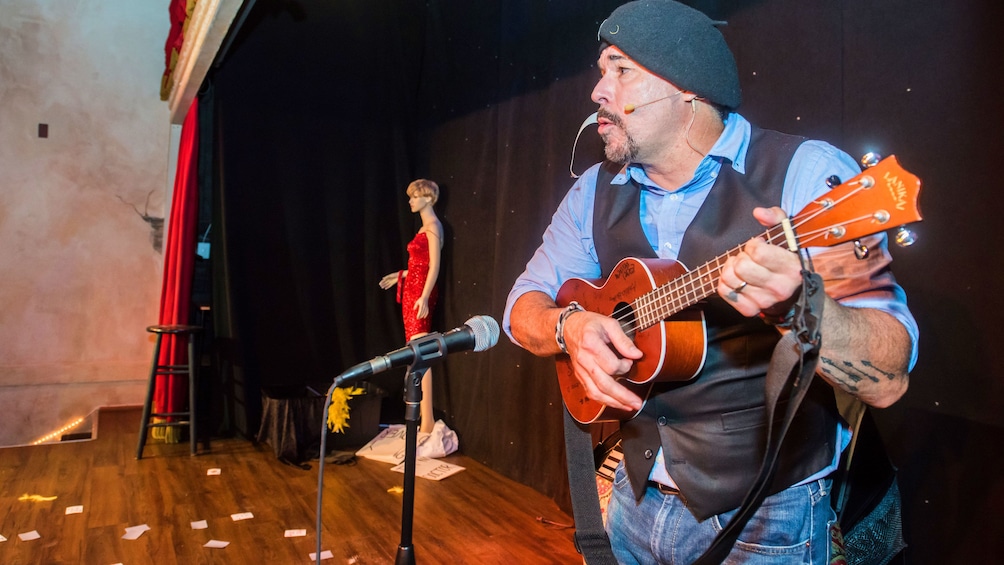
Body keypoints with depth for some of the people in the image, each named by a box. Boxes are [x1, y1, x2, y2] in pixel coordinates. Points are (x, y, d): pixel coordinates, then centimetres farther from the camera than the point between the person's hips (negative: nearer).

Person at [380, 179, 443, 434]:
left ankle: (427, 421, -8)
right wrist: (400, 275, 26)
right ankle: (423, 416, 14)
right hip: (413, 290, 10)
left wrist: (424, 297, -25)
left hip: (421, 293, -10)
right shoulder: (425, 226, 19)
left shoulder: (433, 226, -9)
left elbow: (434, 266, -17)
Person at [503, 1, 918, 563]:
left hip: (769, 517, -4)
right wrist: (569, 324, -19)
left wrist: (796, 304, -40)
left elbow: (888, 379, -21)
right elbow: (524, 305, 2)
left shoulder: (808, 172, -16)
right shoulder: (597, 190, 0)